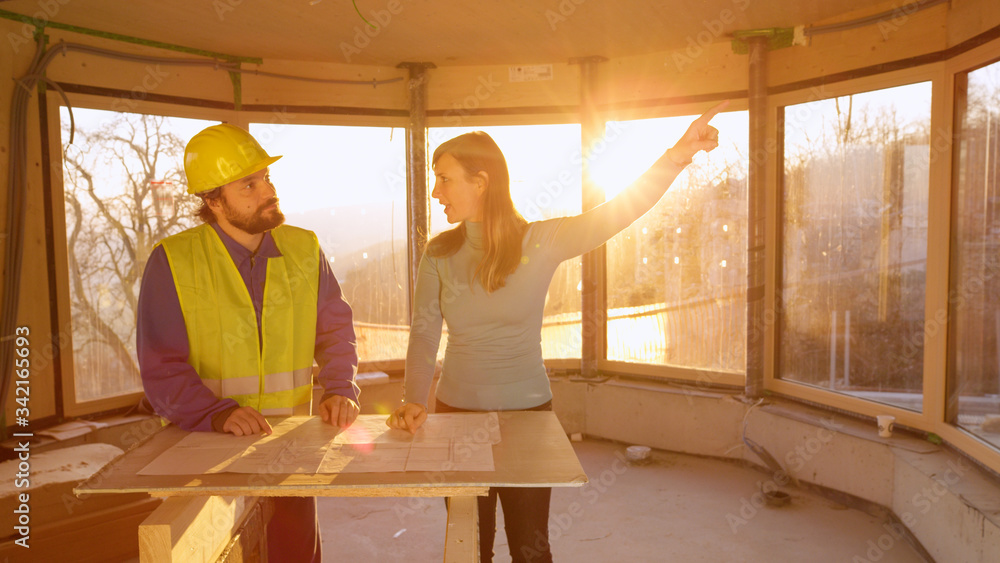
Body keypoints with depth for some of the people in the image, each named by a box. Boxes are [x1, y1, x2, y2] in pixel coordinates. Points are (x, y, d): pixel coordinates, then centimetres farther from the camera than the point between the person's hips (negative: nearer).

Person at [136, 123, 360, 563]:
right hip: (205, 447, -2)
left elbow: (335, 330, 8)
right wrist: (218, 414, -27)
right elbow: (162, 366, -12)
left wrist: (340, 390, -8)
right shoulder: (172, 261, -9)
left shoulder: (304, 250, 2)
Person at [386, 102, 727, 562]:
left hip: (527, 413, -2)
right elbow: (424, 334, -8)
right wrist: (413, 399, -23)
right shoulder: (439, 255, -3)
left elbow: (619, 212, -19)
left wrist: (678, 155, -31)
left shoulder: (540, 243, -9)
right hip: (457, 412, 2)